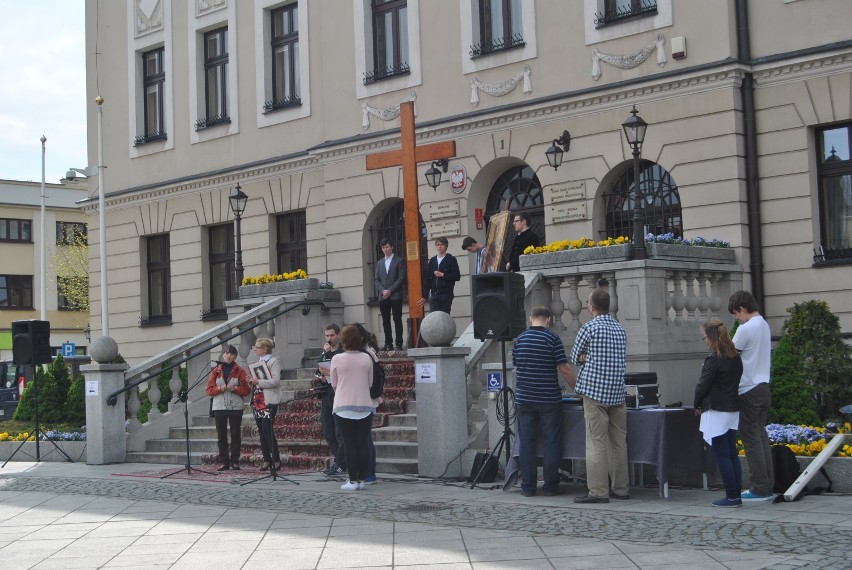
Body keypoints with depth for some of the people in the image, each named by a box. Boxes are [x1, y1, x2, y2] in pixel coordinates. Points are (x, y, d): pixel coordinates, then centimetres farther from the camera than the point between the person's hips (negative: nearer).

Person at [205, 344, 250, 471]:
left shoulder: (240, 371, 5)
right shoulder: (216, 371, 9)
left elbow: (247, 390, 1)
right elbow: (209, 390, 6)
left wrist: (235, 388, -15)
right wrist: (219, 389, -12)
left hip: (235, 408, -1)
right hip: (219, 407, 1)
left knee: (235, 435, -1)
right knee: (221, 436, 1)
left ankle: (235, 461, 7)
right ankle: (224, 462, 6)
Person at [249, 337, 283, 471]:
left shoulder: (273, 361, -5)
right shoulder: (258, 362, 19)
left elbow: (276, 381, -15)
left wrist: (258, 382, -19)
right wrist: (252, 381, 7)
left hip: (269, 401, -8)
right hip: (257, 401, 8)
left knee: (268, 430, -12)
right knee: (261, 432, 6)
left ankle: (276, 460, -5)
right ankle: (266, 460, 11)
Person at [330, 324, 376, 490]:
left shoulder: (337, 359, -7)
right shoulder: (367, 359, 0)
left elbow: (334, 384, 3)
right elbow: (370, 383, 8)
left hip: (344, 406, -2)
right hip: (364, 405, 2)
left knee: (350, 444, 1)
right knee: (363, 443, 6)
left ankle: (353, 480, 0)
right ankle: (361, 479, 7)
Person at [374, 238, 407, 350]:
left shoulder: (399, 261, 4)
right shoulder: (379, 263, 18)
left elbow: (401, 278, -4)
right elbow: (377, 280, 13)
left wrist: (390, 290, -11)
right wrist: (383, 291, -6)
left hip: (395, 296, -4)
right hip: (383, 297, 4)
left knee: (397, 320, -5)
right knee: (385, 321, 3)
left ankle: (399, 344, -5)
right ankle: (388, 344, 5)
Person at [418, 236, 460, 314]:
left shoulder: (451, 259, 2)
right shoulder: (432, 261, 14)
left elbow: (457, 276, -4)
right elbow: (427, 279, 14)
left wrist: (443, 275, -11)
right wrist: (425, 296, 10)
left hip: (446, 295, -3)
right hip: (434, 295, 3)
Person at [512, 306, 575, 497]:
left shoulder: (519, 339, 6)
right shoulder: (552, 338, -7)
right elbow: (564, 368, -9)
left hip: (524, 399, 4)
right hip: (549, 399, -4)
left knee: (527, 443, 6)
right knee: (551, 443, 3)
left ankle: (528, 487, 7)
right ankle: (550, 486, 3)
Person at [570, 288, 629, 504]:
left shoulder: (589, 328, -7)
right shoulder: (620, 329, 13)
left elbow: (575, 358, 2)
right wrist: (591, 358, 8)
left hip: (595, 391, -6)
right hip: (617, 393, 6)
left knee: (597, 443, -5)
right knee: (618, 442, 9)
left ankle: (598, 491, -6)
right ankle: (621, 488, 13)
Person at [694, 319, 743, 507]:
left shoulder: (713, 359, -15)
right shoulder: (736, 357, 9)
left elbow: (703, 384, -13)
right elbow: (737, 380, 13)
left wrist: (697, 405, 2)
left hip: (716, 411, -8)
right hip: (733, 409, 8)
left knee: (722, 455, -3)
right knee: (732, 453, 11)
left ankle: (732, 496, -3)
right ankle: (736, 494, 13)